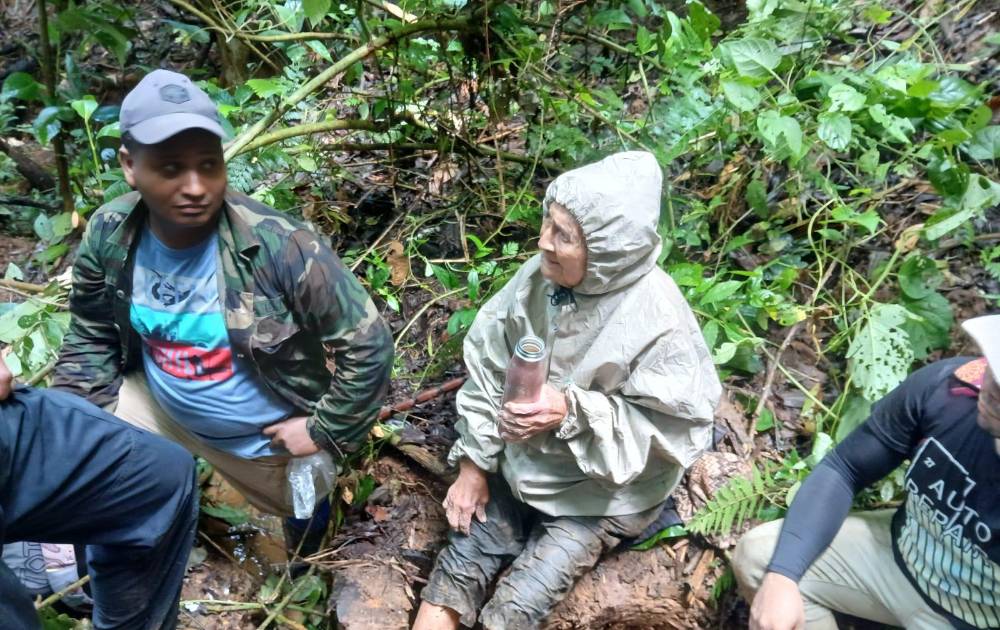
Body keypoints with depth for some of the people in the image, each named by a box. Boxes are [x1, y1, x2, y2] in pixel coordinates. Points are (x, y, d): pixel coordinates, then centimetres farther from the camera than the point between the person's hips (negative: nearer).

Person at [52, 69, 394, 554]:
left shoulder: (277, 248, -34)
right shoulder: (108, 236, -18)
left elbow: (367, 344, -26)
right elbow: (91, 338, 0)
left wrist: (324, 431, -21)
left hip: (267, 434, -3)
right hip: (159, 407, 4)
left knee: (296, 510, 20)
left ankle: (310, 493, 56)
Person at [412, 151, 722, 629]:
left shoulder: (659, 321, -27)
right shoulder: (540, 276, -13)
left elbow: (676, 425, -20)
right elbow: (488, 365, -4)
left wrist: (573, 412, -31)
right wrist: (474, 464, -3)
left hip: (598, 492, -4)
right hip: (520, 464, 5)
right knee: (456, 572, 0)